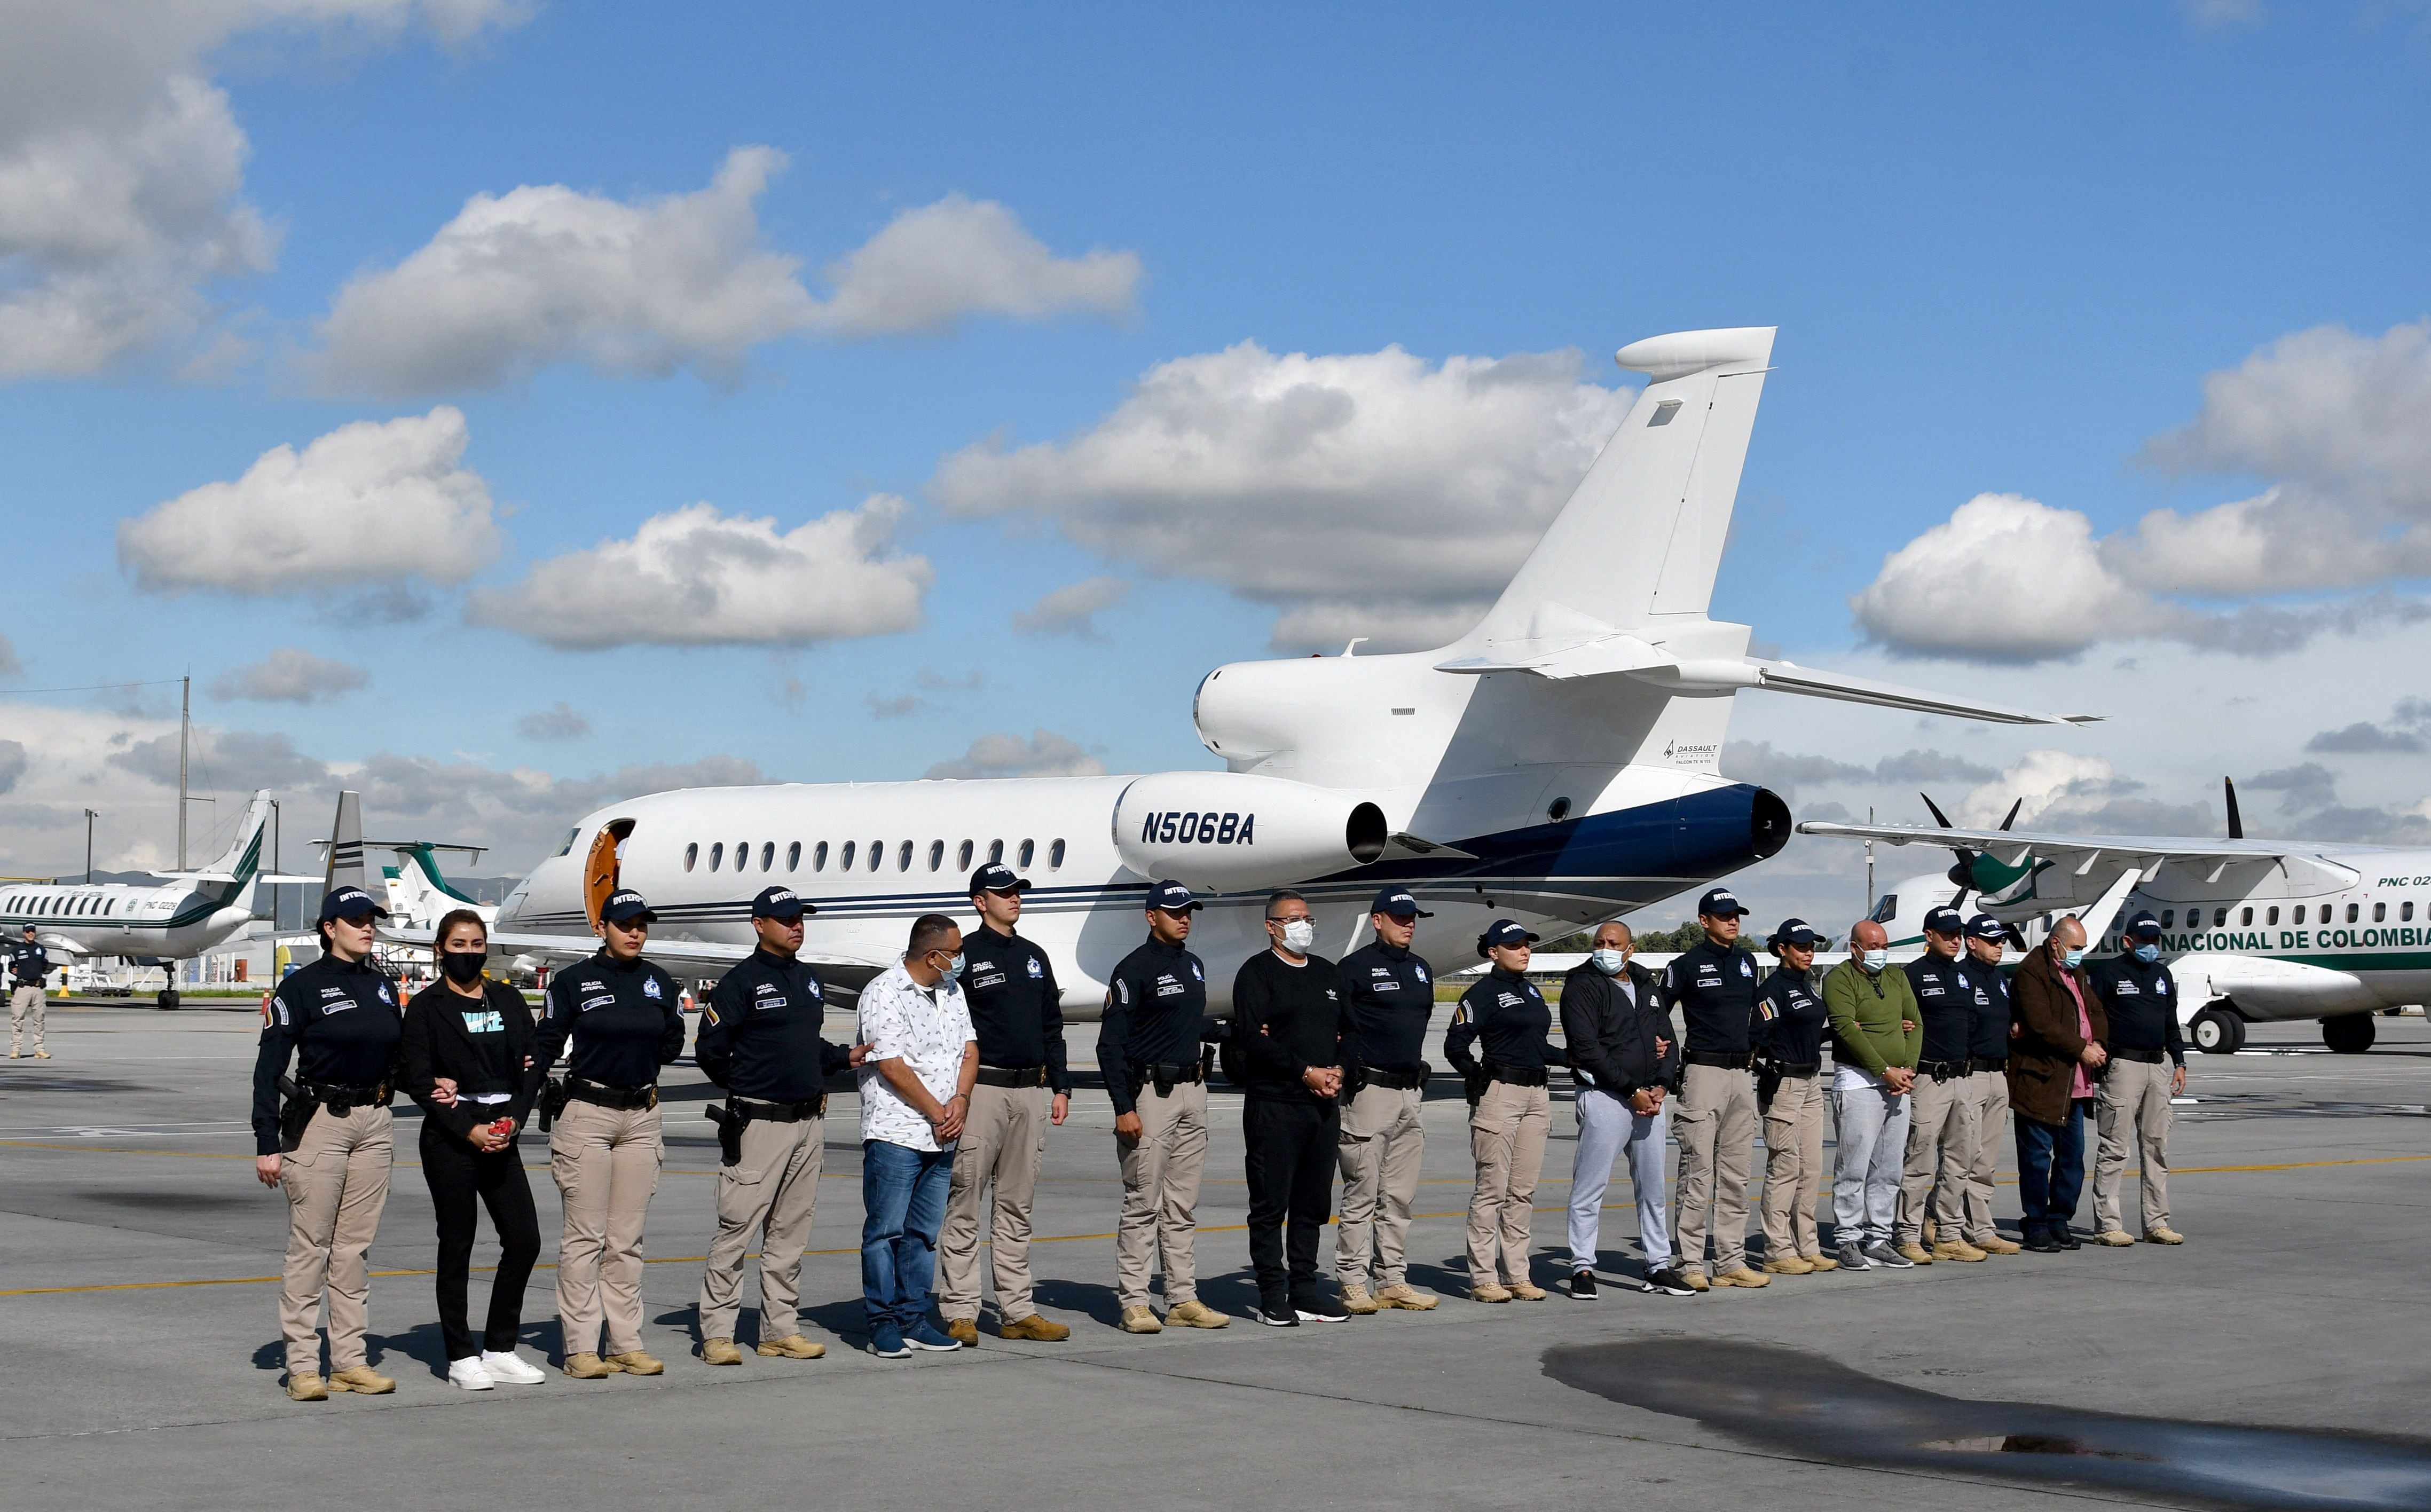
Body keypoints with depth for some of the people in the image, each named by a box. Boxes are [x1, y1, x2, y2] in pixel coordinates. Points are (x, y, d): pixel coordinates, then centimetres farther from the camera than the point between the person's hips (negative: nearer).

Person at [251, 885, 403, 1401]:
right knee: (309, 1245, -4)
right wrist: (267, 1143, -13)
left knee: (355, 1246, 8)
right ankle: (302, 1364, 0)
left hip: (373, 1122, 6)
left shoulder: (382, 986, 12)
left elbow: (397, 1054, 20)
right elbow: (269, 1067, -8)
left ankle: (350, 1360, 12)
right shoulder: (302, 986, -6)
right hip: (319, 1121, -6)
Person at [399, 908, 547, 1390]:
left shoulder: (509, 1001, 12)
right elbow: (415, 1079, -6)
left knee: (524, 1240, 0)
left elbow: (530, 1068, 10)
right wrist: (469, 1130, -13)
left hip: (502, 1136, 5)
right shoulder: (426, 1007, -1)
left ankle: (500, 1349, 12)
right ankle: (462, 1356, 10)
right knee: (456, 1247, 1)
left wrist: (514, 1120, -7)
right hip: (450, 1138, -4)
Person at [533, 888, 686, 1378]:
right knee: (585, 1237, -4)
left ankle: (626, 1343, 11)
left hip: (642, 1117, 4)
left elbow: (671, 1044, 16)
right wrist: (553, 1097, -12)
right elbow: (545, 1044, -2)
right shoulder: (573, 981, -2)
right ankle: (581, 1348, -1)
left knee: (627, 1240, 7)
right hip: (585, 1114, -4)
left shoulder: (660, 984, 9)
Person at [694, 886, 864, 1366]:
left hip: (809, 1123, 7)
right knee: (737, 1227, -7)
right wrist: (747, 1089, 2)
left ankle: (781, 1329, 16)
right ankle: (716, 1332, -2)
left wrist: (845, 1057, 8)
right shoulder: (741, 981, -7)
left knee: (790, 1232, 10)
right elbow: (710, 1050, -8)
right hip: (758, 1124, -7)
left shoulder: (809, 980, 16)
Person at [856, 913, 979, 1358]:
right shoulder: (883, 994, -10)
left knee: (924, 1232, 9)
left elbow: (969, 1049, 13)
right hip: (895, 1133, -7)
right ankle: (882, 1324, 1)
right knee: (886, 1230, -4)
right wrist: (937, 1112, -9)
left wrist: (960, 1100, -4)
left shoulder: (952, 991, 15)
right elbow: (893, 1067, -14)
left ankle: (914, 1320, 14)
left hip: (941, 1136, 7)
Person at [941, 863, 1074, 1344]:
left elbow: (1052, 1027, 21)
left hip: (1031, 1092, 6)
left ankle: (1018, 1311, 13)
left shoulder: (1034, 957, 17)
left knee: (1017, 1208, 10)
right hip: (981, 1088, -6)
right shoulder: (964, 956, -3)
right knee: (965, 1206, -4)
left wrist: (1060, 1087, 13)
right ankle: (960, 1313, -1)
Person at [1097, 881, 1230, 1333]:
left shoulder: (1194, 966, 15)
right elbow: (1111, 1043, -12)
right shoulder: (1134, 969, -9)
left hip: (1193, 1092, 8)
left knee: (1183, 1205, 9)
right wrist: (1123, 1106, -17)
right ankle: (1133, 1302, -3)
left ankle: (1183, 1299, 13)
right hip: (1150, 1092, -8)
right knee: (1143, 1203, -6)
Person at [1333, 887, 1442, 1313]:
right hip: (1369, 1090, -7)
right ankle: (1353, 1283, 0)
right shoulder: (1355, 967, -6)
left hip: (1410, 1091, 7)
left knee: (1400, 1197, 9)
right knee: (1361, 1194, -4)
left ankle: (1392, 1281, 14)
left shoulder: (1421, 970, 16)